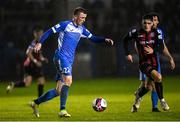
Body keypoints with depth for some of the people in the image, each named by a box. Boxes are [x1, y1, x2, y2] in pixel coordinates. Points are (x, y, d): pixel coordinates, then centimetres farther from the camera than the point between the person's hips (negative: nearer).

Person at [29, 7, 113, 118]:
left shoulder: (81, 29, 15)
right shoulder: (65, 25, -5)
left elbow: (93, 38, 18)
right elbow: (50, 31, -3)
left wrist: (105, 40, 1)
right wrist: (40, 43, -13)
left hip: (69, 61, 8)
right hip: (61, 57, -8)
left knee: (59, 91, 6)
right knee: (68, 80, -25)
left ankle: (36, 103, 19)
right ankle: (62, 110, -24)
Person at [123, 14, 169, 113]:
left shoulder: (156, 33, -3)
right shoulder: (136, 33, -7)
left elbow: (161, 48, -9)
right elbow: (125, 40, 10)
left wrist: (153, 51, -28)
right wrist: (128, 54, 3)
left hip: (154, 62, 4)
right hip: (143, 63, -4)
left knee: (148, 86, 11)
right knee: (158, 77, -29)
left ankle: (138, 98, 42)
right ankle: (162, 101, -12)